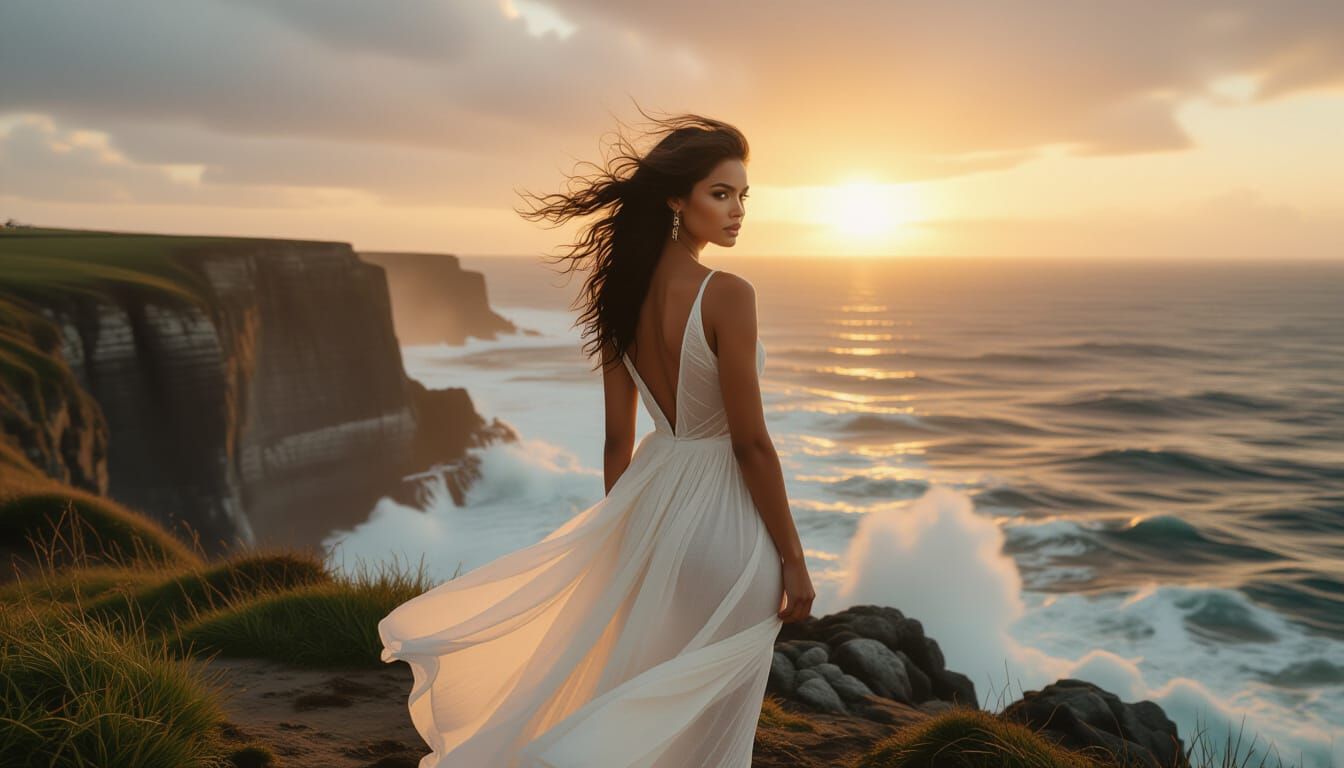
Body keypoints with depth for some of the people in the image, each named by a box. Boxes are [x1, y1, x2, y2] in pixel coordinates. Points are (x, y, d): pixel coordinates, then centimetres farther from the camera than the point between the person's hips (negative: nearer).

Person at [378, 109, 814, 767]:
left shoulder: (624, 293, 1)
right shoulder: (727, 295, -20)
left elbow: (617, 439, 6)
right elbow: (751, 443, -19)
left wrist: (622, 530, 17)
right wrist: (792, 559, -10)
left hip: (653, 497, 7)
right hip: (723, 516, -6)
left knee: (641, 693, 27)